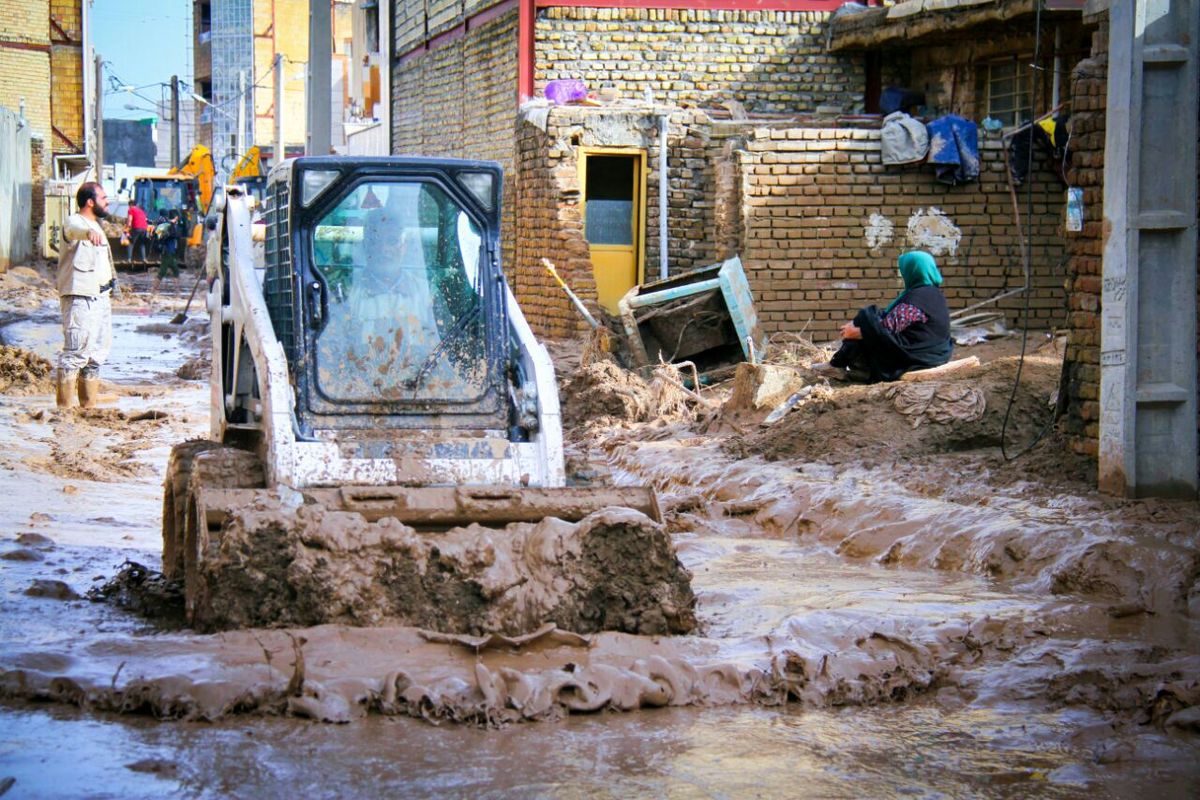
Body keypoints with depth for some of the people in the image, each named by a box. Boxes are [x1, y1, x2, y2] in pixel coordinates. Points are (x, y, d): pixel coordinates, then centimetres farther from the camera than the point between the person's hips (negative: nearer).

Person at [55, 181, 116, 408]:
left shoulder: (96, 226, 20)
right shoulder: (74, 222, -10)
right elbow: (75, 230, -36)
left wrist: (109, 286, 30)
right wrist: (89, 232, -57)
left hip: (101, 296, 9)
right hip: (80, 298, -9)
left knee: (97, 353, 11)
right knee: (76, 351, -12)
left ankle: (89, 404, 19)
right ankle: (65, 406, -11)